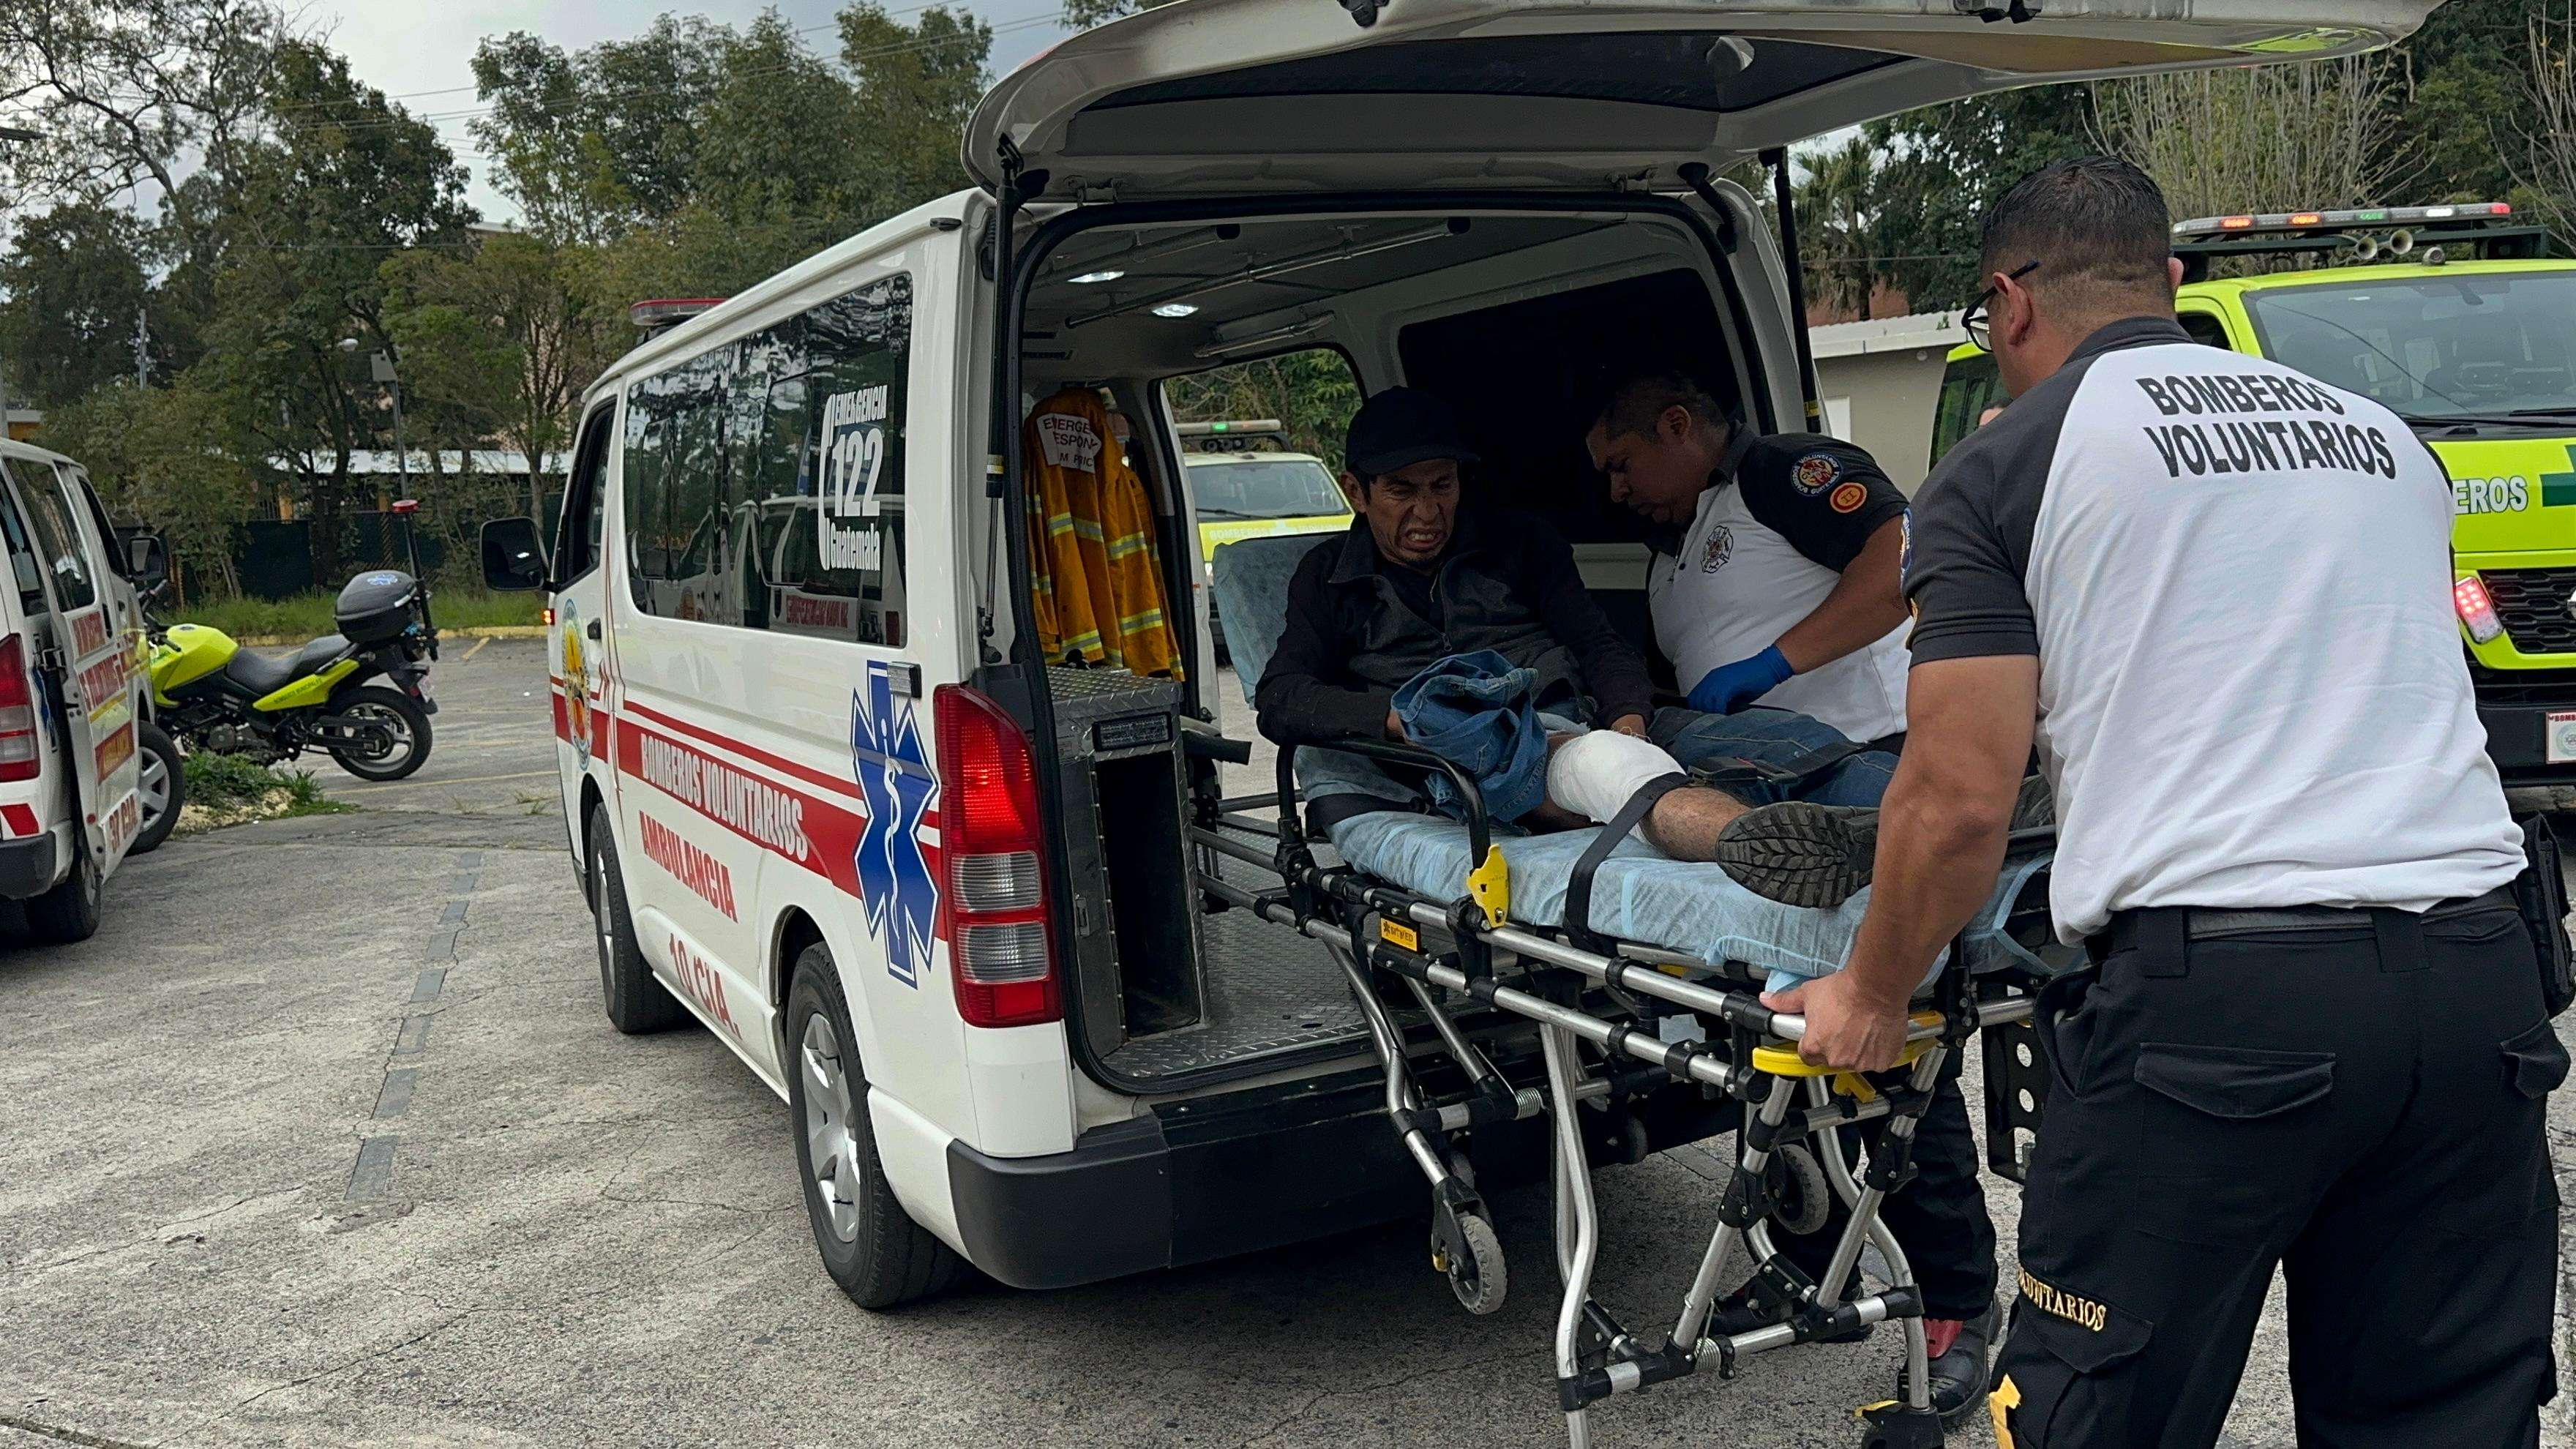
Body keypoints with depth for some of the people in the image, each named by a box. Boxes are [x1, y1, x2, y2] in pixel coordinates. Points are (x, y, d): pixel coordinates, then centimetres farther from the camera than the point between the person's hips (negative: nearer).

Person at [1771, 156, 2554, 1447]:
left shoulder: (2002, 471, 3)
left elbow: (1960, 798, -2)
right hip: (2478, 975, 6)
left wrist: (1870, 998, 12)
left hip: (2212, 994, -6)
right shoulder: (2381, 434, 21)